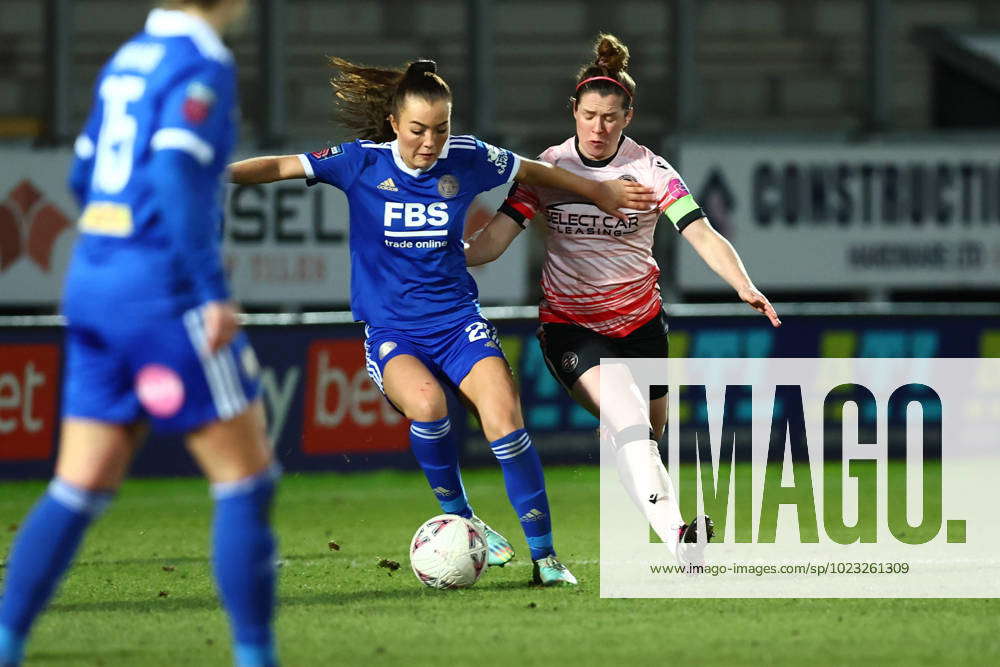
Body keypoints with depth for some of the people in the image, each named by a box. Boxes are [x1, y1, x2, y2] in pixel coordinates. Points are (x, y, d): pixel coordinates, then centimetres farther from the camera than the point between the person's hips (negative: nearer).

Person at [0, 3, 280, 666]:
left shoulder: (128, 59, 15)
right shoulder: (204, 64, -10)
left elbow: (85, 176, 21)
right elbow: (177, 174, -23)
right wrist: (215, 292, -24)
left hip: (93, 285, 8)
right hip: (163, 293, -8)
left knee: (81, 487, 9)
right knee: (247, 478, 0)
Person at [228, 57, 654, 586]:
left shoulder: (467, 160, -1)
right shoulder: (363, 163, -6)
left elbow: (532, 171, 16)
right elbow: (281, 166, -8)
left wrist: (599, 192, 27)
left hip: (457, 320, 1)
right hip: (390, 330, -1)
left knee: (502, 411, -21)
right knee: (425, 401, -32)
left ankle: (543, 555, -12)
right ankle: (458, 518, -8)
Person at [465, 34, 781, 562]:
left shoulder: (650, 171, -6)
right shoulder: (547, 168, -5)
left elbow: (702, 236, -15)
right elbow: (494, 240, -9)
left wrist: (744, 285, -32)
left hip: (640, 322, 3)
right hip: (570, 325, -3)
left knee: (647, 436, 12)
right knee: (624, 410, -27)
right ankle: (675, 534, -43)